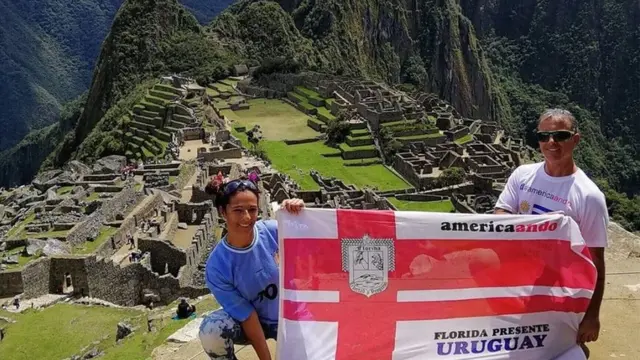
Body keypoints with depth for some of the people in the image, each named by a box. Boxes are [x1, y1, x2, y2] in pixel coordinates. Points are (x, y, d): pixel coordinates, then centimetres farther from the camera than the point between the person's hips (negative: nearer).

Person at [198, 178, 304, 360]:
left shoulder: (272, 230, -20)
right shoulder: (216, 267, -22)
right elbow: (247, 316, -18)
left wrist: (300, 213, -30)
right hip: (254, 321, -1)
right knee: (211, 330, -29)